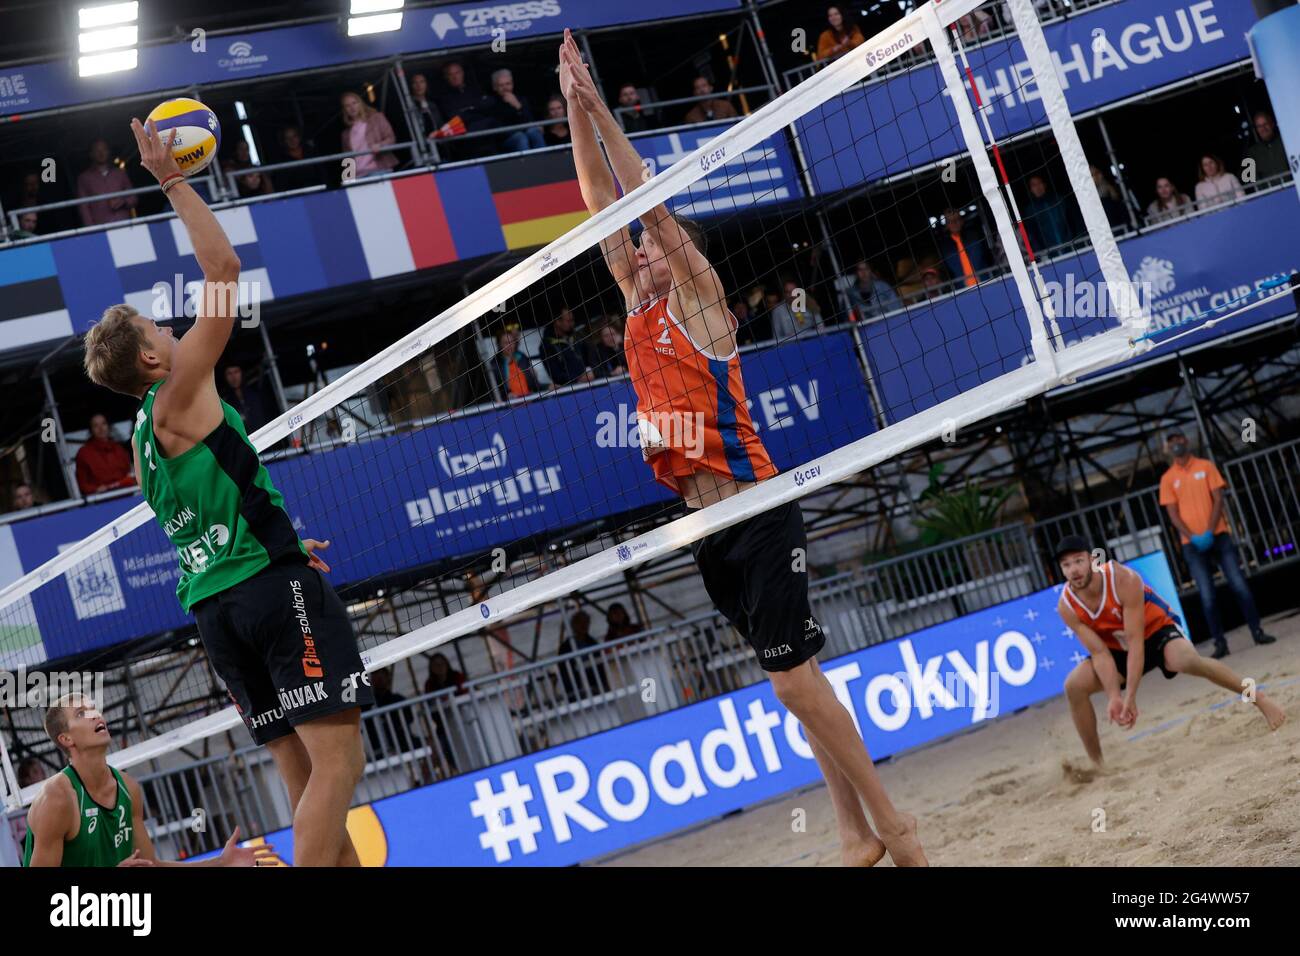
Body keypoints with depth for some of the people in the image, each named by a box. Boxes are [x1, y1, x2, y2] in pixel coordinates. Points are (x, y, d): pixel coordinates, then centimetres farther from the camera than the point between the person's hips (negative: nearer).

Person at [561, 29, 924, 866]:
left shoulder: (701, 297, -1)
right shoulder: (640, 310, 15)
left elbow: (653, 204, -8)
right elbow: (604, 207, 13)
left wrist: (601, 110, -5)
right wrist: (575, 106, 9)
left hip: (759, 515, -7)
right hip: (707, 527, 7)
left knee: (794, 678, -9)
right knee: (794, 677, 9)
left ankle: (888, 820, 1)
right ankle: (858, 832, 14)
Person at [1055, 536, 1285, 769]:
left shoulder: (1124, 580, -31)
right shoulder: (1066, 606, -20)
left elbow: (1135, 642, -31)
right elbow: (1099, 653, -16)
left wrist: (1130, 697, -35)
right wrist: (1113, 697, -27)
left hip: (1158, 630, -4)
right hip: (1119, 648, 4)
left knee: (1186, 660, -36)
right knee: (1074, 686, -16)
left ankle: (1257, 697, -18)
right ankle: (1095, 764, -2)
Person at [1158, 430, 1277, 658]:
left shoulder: (1206, 466, 6)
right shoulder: (1167, 479, 5)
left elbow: (1218, 499, -1)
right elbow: (1173, 514, 0)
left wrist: (1209, 532, -13)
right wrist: (1193, 537, -15)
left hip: (1218, 535, 0)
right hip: (1193, 544, 0)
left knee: (1239, 585, -4)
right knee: (1207, 596, -4)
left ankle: (1257, 631, 5)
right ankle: (1220, 643, 0)